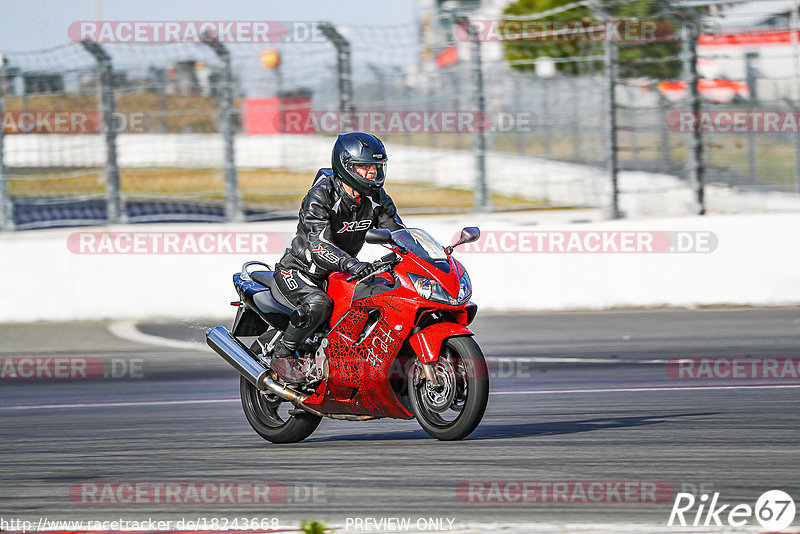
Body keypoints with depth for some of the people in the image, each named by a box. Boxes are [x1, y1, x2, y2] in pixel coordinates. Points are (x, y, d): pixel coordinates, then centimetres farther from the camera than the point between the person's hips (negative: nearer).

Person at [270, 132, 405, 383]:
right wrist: (350, 264, -52)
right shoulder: (320, 196, -24)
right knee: (318, 304, -35)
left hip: (337, 274, 7)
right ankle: (283, 355, -16)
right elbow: (319, 245, -35)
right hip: (298, 271, -7)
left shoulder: (376, 197, -3)